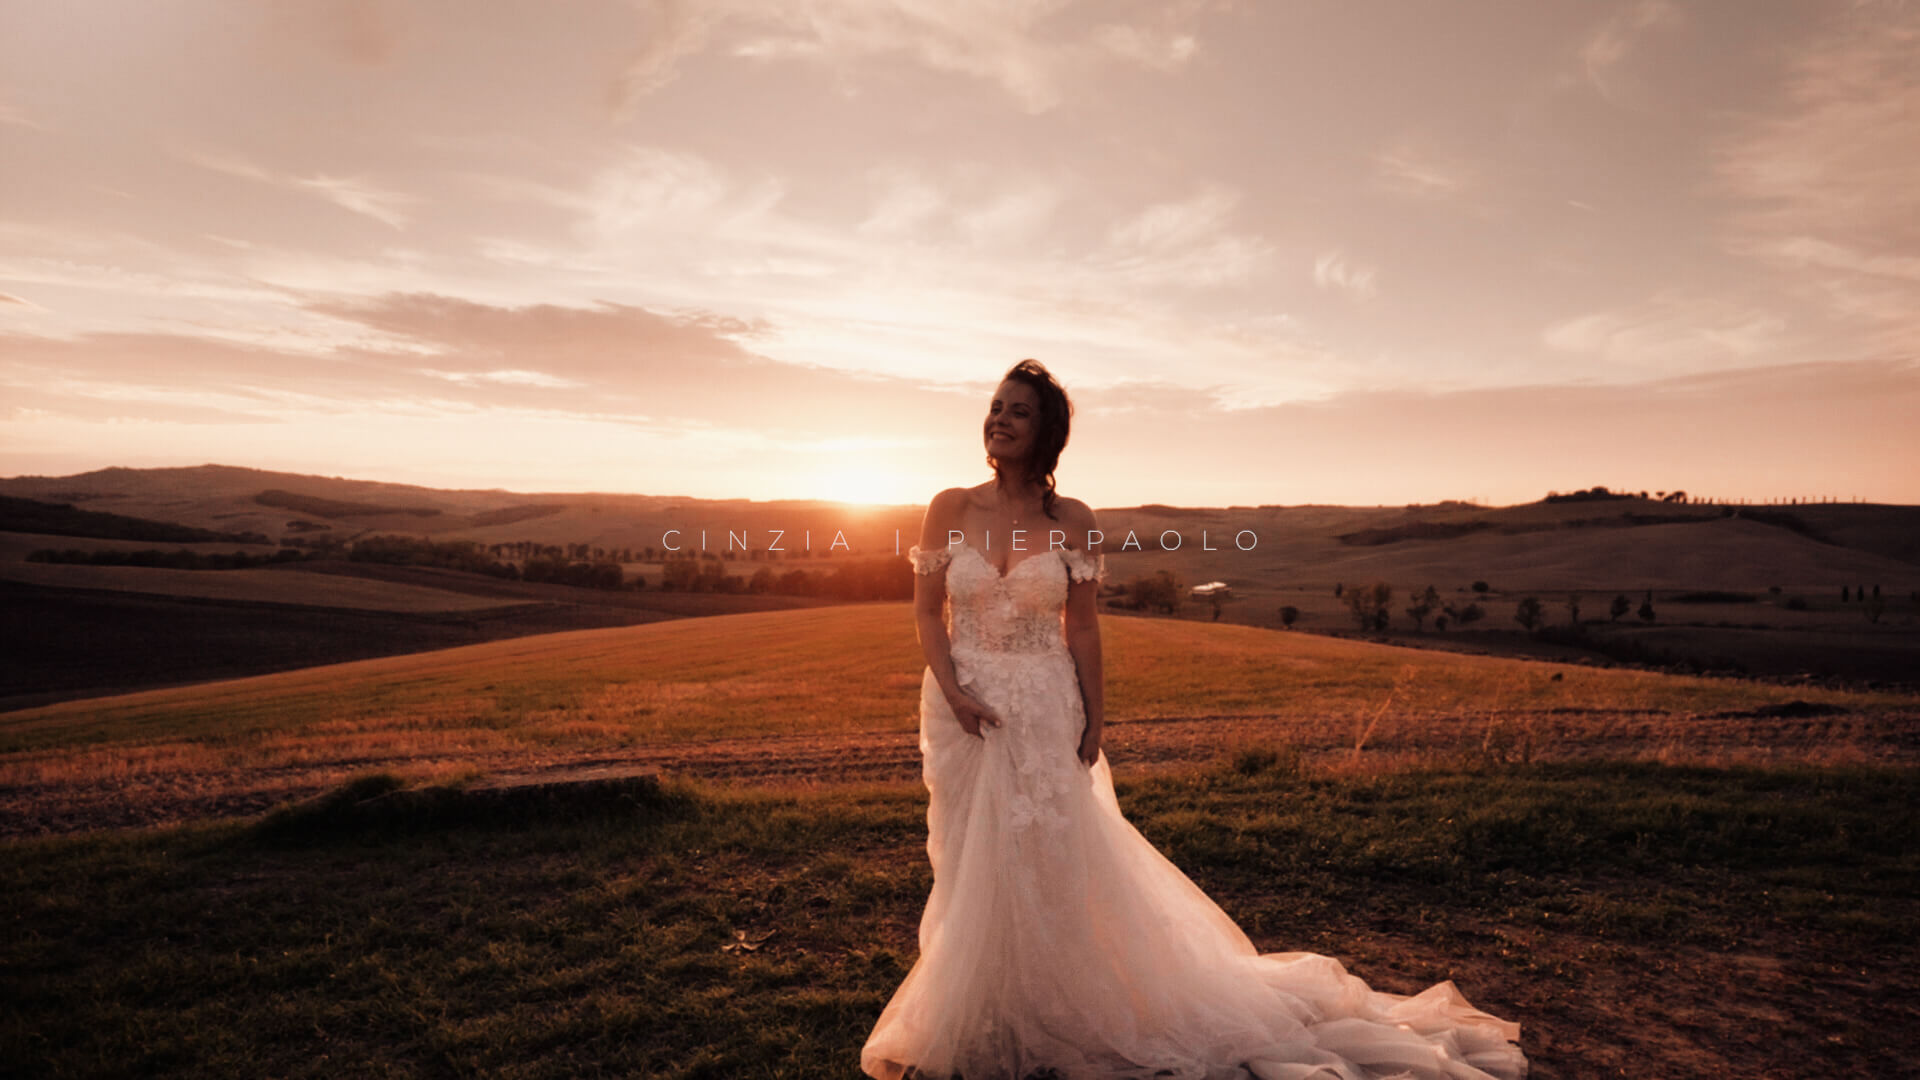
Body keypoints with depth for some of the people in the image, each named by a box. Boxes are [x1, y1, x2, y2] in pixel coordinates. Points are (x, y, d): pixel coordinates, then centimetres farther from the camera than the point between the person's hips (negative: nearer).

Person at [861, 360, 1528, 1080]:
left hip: (1044, 712, -2)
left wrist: (1093, 721, -2)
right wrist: (954, 693, -11)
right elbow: (927, 612, 1)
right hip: (965, 708, 2)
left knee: (1049, 868, 3)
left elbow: (1081, 628, -1)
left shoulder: (1071, 521, -4)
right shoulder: (950, 508, -1)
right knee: (970, 866, 11)